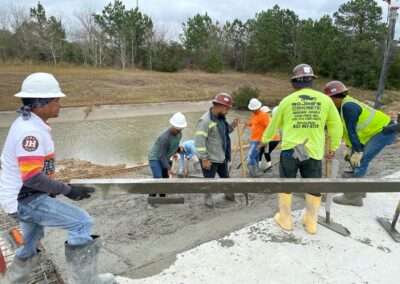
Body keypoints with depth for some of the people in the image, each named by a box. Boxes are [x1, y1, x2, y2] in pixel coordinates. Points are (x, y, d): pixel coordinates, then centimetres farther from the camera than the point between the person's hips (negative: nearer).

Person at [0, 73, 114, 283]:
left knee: (32, 243, 28)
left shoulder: (28, 123, 8)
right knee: (82, 222, -13)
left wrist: (53, 188, 20)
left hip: (22, 197, 11)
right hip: (26, 199, -10)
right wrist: (67, 190, -23)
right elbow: (32, 177, -29)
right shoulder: (30, 130, -24)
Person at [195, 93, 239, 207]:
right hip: (210, 159, -8)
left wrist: (232, 126, 4)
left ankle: (229, 195, 45)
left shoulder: (220, 118, 6)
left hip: (221, 157, 8)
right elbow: (199, 141, -26)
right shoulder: (205, 120, -23)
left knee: (226, 178, 24)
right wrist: (204, 159, -24)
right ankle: (208, 200, 30)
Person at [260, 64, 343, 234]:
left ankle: (285, 220, 28)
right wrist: (333, 148, 20)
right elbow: (336, 126, 6)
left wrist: (265, 140, 28)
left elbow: (274, 125, 11)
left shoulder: (287, 101, -1)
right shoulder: (325, 100, -1)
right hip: (314, 153, 1)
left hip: (289, 151, 0)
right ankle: (311, 223, 29)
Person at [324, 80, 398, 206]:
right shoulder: (344, 105, 9)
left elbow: (352, 130, -22)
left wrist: (357, 151, -20)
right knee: (353, 158, 12)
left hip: (385, 130, -10)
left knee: (360, 161, -16)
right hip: (378, 131, 10)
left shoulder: (348, 106, -21)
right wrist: (350, 148, 10)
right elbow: (349, 130, 11)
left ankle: (352, 196, -13)